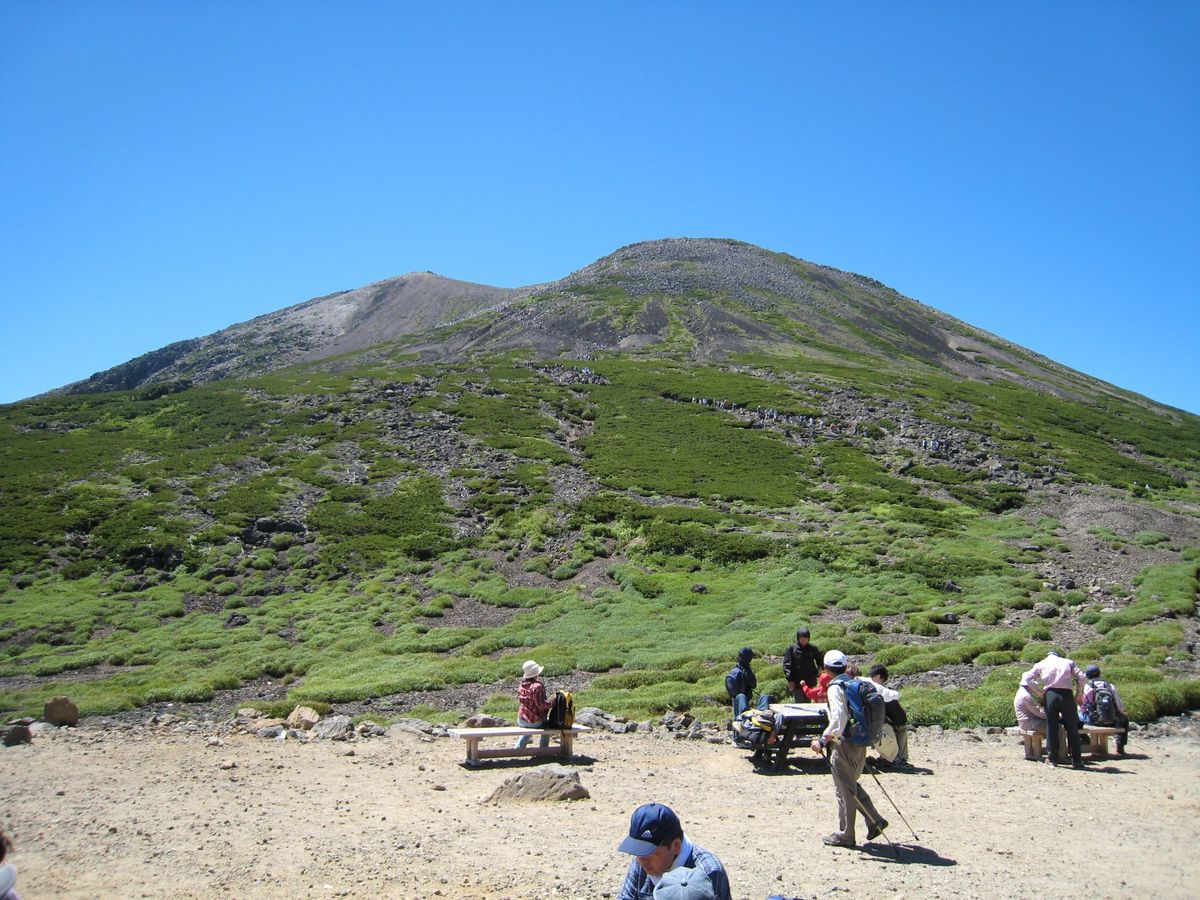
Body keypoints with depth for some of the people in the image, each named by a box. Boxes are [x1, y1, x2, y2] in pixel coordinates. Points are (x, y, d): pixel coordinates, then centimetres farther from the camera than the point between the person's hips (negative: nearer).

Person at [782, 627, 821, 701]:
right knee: (799, 703, -6)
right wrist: (790, 680, -14)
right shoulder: (791, 649, -8)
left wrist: (820, 668, 1)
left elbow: (819, 659, 19)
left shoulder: (813, 648, 1)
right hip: (797, 682, -3)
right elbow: (787, 665, -8)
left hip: (810, 681, 3)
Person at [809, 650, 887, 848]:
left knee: (844, 790, 2)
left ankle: (845, 835, 11)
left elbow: (839, 718, -26)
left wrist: (823, 740, -25)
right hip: (860, 743, 8)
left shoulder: (835, 687, -15)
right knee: (852, 785, 23)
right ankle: (875, 820, 19)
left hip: (844, 744, -8)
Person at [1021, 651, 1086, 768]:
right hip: (1067, 694, 0)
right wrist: (1079, 695, 9)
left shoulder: (1041, 664, 15)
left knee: (1051, 727, 7)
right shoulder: (1068, 662, 17)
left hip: (1050, 695, 0)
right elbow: (1081, 677, 4)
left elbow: (1027, 678, 5)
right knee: (1072, 728, 7)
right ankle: (1076, 760, 10)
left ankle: (1053, 758, 9)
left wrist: (1040, 691, 8)